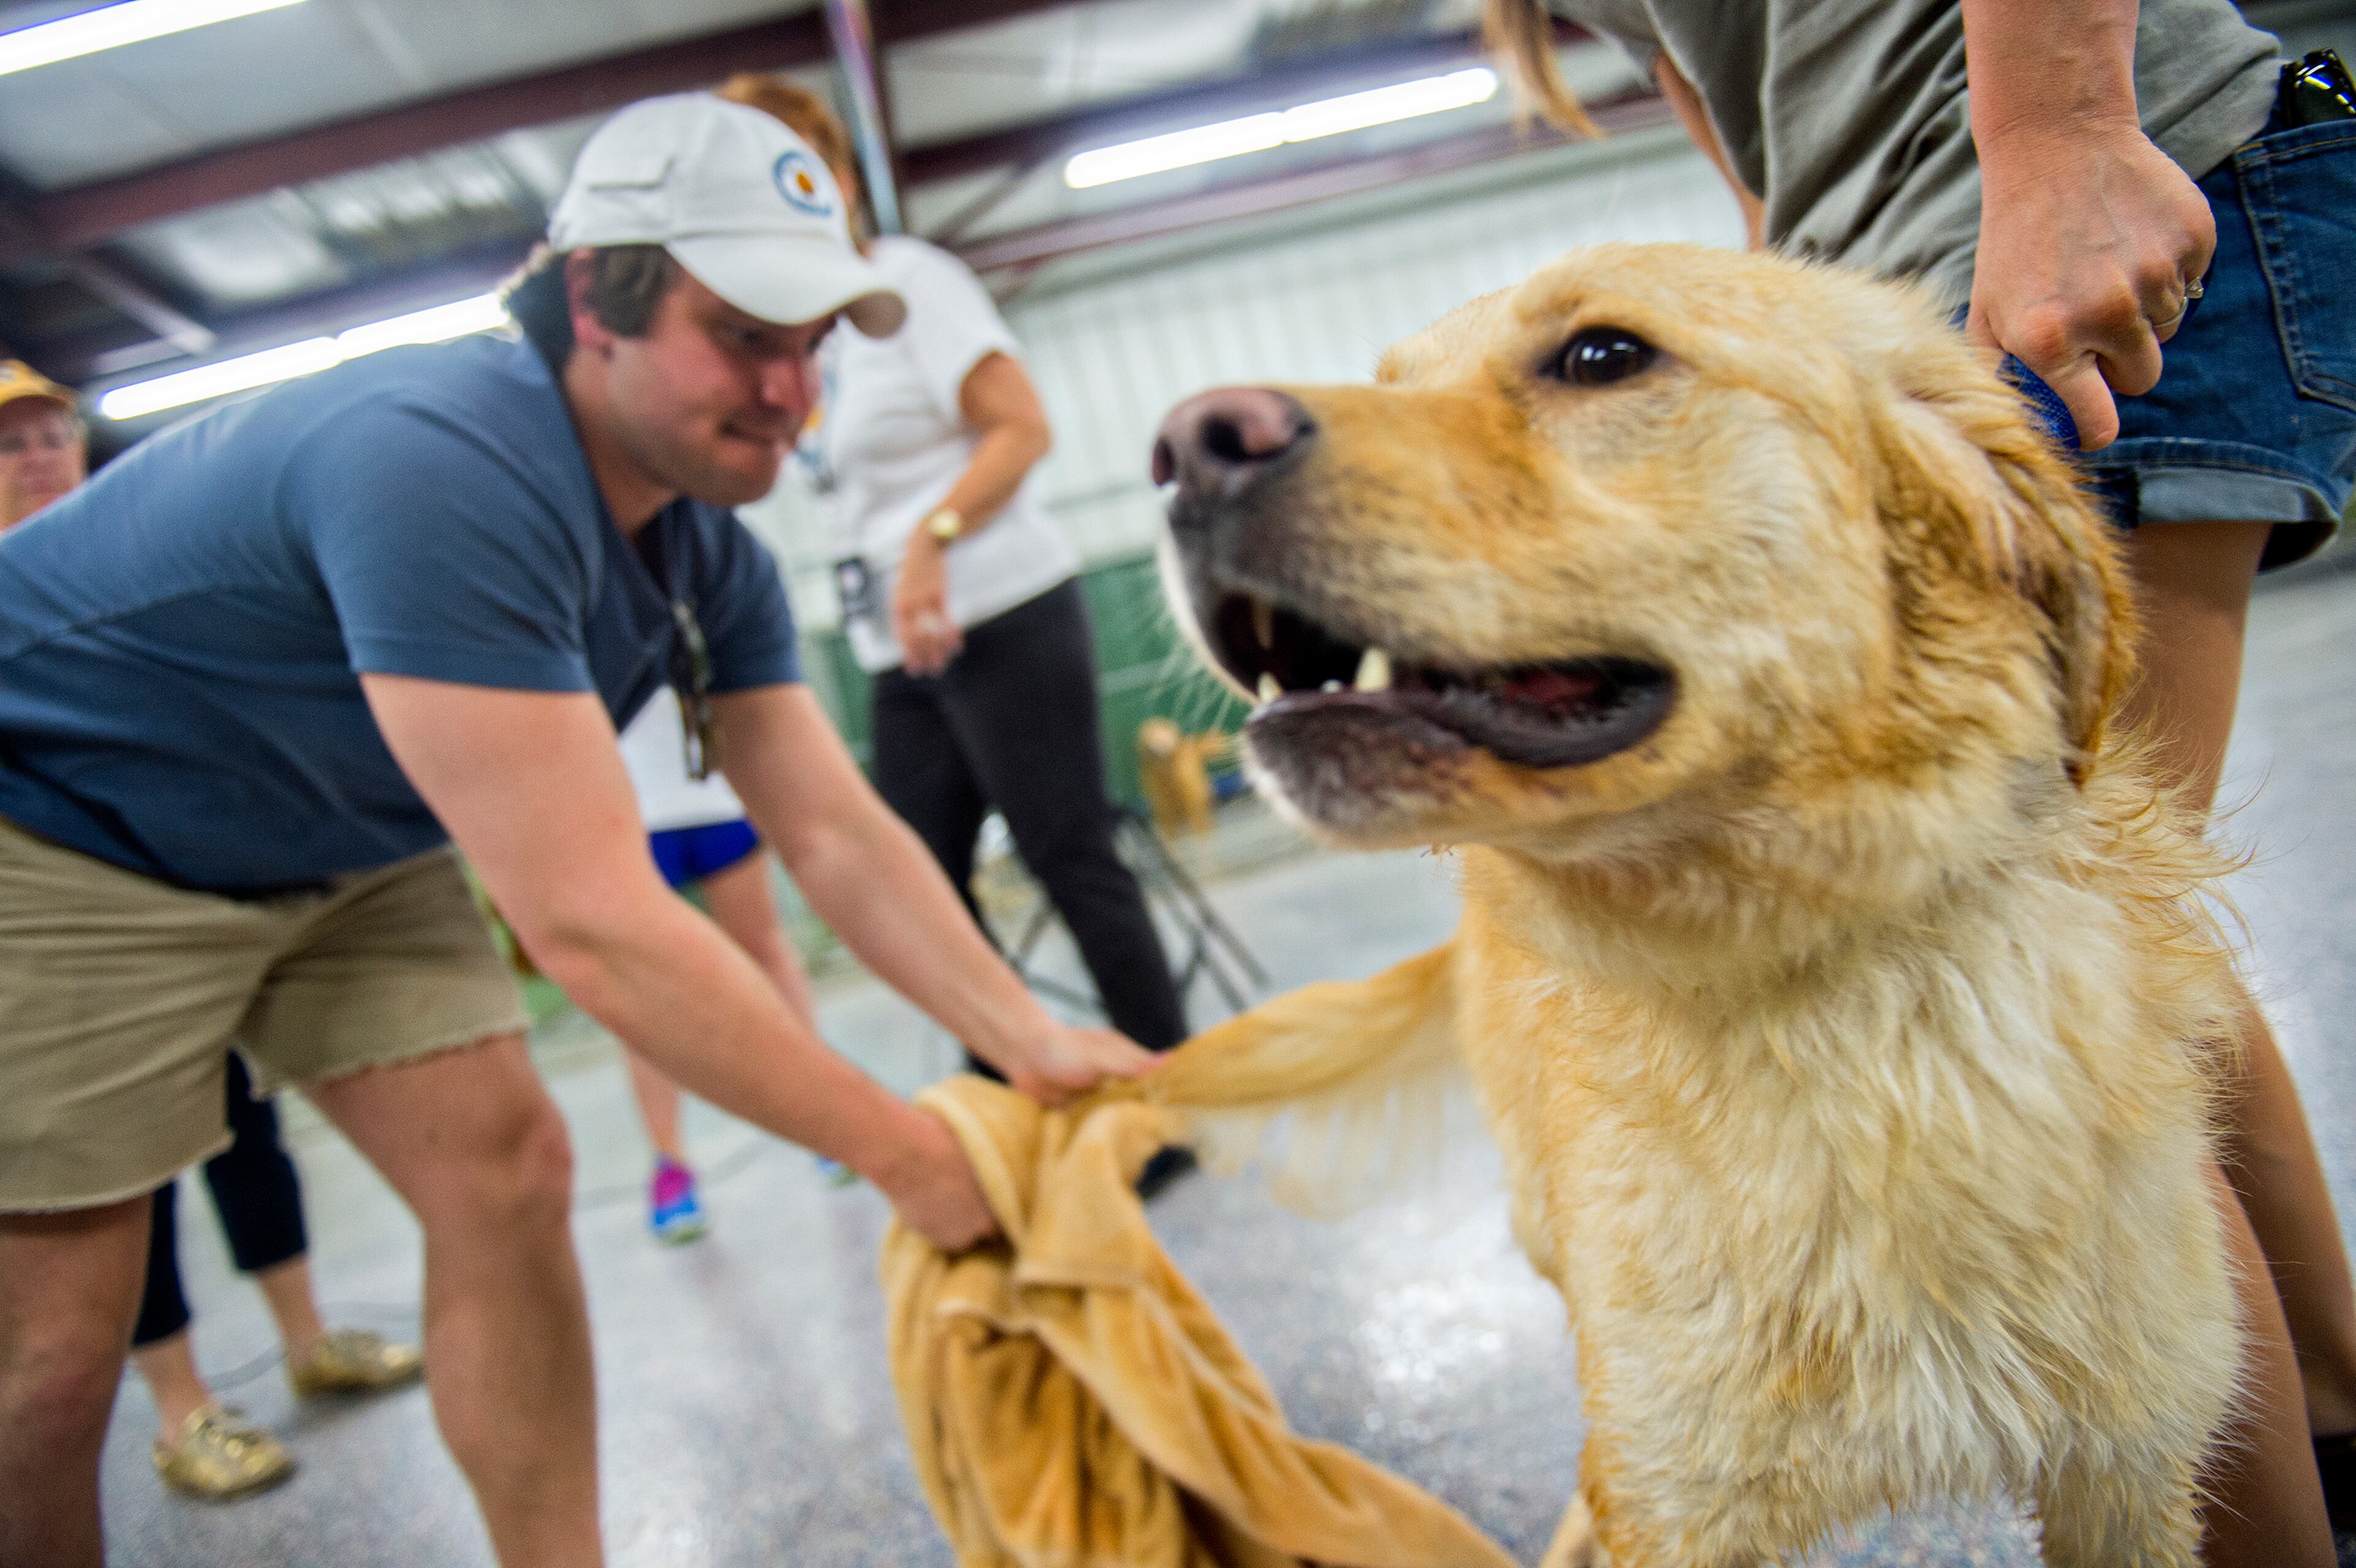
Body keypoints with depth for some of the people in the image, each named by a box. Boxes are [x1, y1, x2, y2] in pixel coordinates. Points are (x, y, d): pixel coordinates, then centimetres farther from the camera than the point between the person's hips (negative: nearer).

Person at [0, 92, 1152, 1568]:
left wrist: (1028, 1038, -19)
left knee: (510, 1174, 0)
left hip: (340, 851, 8)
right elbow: (593, 923, -39)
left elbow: (839, 833, -6)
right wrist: (905, 1152, -31)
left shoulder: (711, 557, -8)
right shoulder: (445, 469, -36)